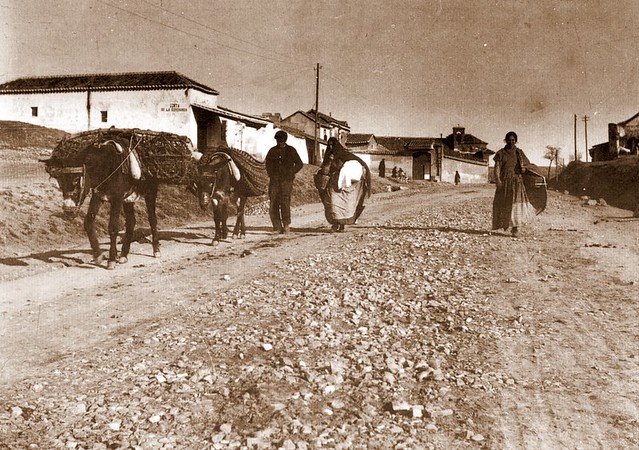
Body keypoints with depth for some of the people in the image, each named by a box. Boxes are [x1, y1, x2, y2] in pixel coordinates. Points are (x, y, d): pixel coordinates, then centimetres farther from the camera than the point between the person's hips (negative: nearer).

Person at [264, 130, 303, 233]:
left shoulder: (291, 151, 6)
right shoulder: (272, 151, 12)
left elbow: (299, 164, 10)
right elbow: (267, 162, 27)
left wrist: (290, 173, 1)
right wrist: (270, 174, 14)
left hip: (286, 181, -3)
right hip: (274, 181, 3)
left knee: (285, 201, -17)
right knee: (273, 204, -3)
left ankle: (286, 224, -6)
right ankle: (277, 227, 4)